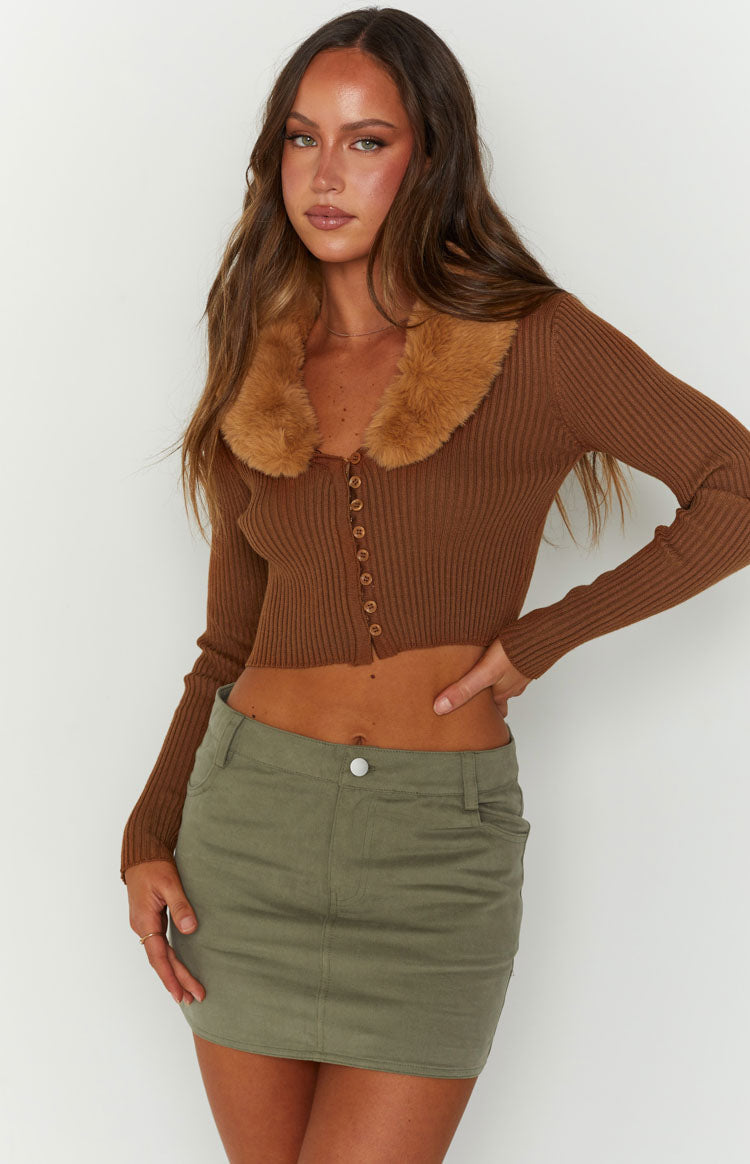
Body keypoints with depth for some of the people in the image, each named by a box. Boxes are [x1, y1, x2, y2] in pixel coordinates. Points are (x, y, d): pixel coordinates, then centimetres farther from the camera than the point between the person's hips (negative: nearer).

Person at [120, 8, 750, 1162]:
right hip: (250, 822, 4)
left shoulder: (532, 343, -4)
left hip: (440, 847, -3)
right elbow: (229, 645, 12)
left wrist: (545, 635, -9)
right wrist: (149, 837, 1)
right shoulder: (260, 375, 8)